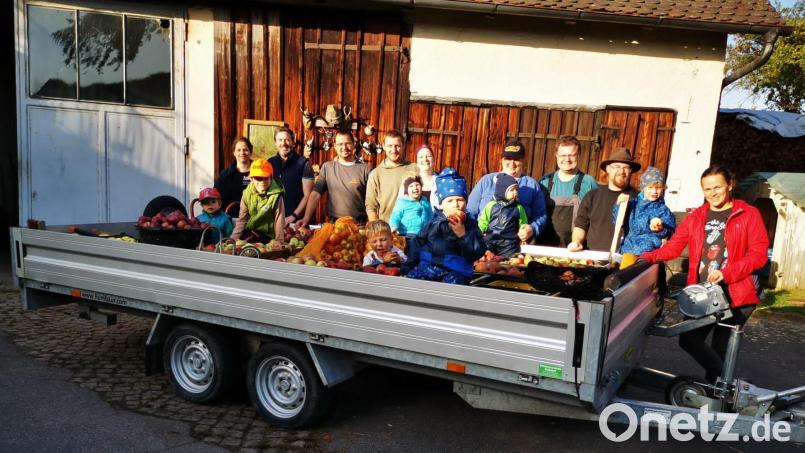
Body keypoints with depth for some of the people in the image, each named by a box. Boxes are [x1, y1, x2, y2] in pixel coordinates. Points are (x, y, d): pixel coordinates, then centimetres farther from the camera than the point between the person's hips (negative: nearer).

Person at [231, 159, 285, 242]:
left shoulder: (275, 196, -16)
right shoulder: (247, 193, -3)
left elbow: (279, 221, -14)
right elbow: (242, 219, 0)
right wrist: (233, 238, -7)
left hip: (266, 235, -5)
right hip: (249, 230, 5)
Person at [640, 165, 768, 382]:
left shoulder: (749, 214, -1)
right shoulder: (695, 217, 9)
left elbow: (759, 254, -7)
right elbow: (673, 247, 3)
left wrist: (726, 273, -19)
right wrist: (647, 257, -15)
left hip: (735, 294, -4)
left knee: (721, 348, 4)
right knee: (688, 339, 1)